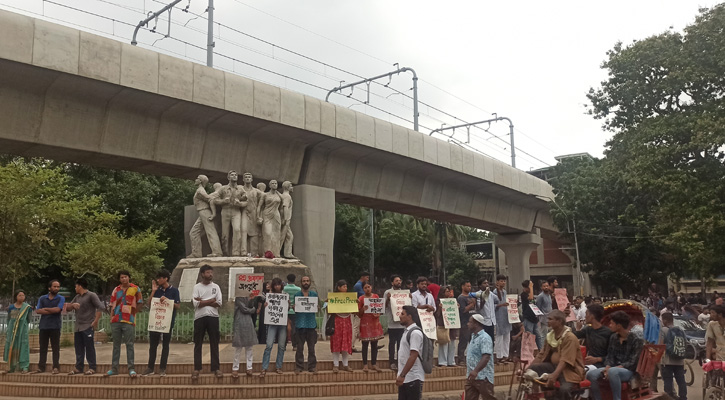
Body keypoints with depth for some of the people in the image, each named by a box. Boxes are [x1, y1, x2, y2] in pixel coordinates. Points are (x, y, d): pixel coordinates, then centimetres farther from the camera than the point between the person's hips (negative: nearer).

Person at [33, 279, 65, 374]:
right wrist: (52, 311, -11)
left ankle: (56, 367, 0)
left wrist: (45, 309, -3)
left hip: (55, 327, -3)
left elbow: (57, 309, -13)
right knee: (42, 348, 7)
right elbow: (37, 311, -4)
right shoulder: (42, 298, 9)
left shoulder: (61, 298, 3)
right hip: (43, 326, 3)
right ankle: (41, 367, 12)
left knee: (55, 348, -2)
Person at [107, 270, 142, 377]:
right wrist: (111, 318, 6)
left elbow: (139, 304, 5)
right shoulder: (116, 290, 14)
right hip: (116, 321, 4)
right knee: (116, 345, 9)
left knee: (129, 344, -4)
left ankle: (131, 368, -2)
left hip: (129, 321, -4)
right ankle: (114, 368, 15)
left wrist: (132, 313, -2)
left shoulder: (135, 289, 3)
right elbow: (112, 305, 14)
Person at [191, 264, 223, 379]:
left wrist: (202, 301, -8)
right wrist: (211, 300, -8)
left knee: (214, 344, 4)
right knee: (198, 344, 4)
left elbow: (219, 303, -3)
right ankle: (197, 369, 10)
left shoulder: (216, 287, 8)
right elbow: (196, 304, -10)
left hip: (213, 317, 1)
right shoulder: (197, 287, 2)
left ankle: (216, 368, 9)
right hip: (199, 318, -1)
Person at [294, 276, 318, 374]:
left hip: (311, 322, 1)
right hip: (300, 323, -1)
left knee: (311, 347, 3)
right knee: (300, 347, 2)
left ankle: (312, 366, 10)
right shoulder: (297, 295, 7)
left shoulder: (314, 294, 12)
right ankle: (299, 367, 9)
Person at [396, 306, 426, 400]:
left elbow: (413, 356, -23)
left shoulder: (415, 332, -16)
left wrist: (402, 375, -26)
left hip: (413, 378, -9)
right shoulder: (407, 331, 13)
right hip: (405, 378, 9)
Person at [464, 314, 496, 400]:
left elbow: (486, 357, -27)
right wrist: (468, 370, 25)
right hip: (471, 376, 9)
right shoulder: (473, 337, 15)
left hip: (483, 377, -9)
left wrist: (476, 371, -37)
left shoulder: (485, 338, -15)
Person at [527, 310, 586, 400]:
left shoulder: (570, 337, -17)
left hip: (569, 370, -8)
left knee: (563, 389, -37)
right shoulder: (550, 335, 10)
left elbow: (565, 360, -28)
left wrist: (554, 375, -42)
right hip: (554, 366, 8)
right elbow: (542, 354, 13)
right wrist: (527, 370, 2)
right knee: (532, 369, -14)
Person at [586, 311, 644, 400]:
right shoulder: (613, 337, 11)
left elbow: (632, 363, -13)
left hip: (628, 371, -6)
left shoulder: (636, 340, -8)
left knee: (612, 372, -41)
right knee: (591, 374, -23)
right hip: (613, 368, 6)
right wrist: (607, 367, -12)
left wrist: (610, 369, -22)